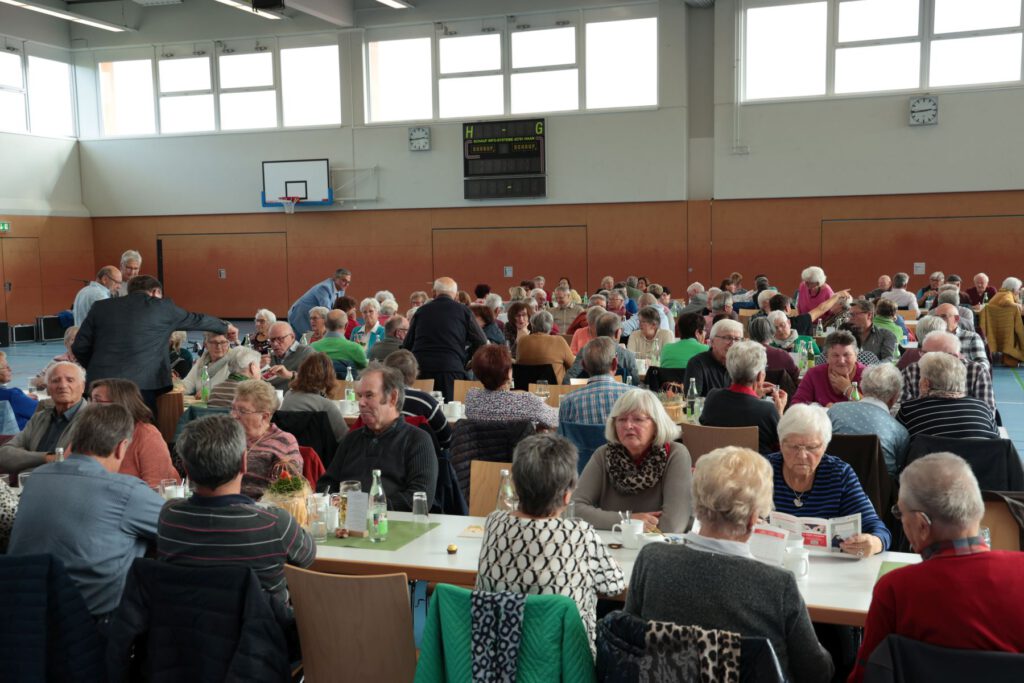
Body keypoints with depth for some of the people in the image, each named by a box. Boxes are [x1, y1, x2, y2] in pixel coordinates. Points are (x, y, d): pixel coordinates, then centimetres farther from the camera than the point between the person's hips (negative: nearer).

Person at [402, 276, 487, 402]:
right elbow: (481, 342, 5)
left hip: (420, 368, 2)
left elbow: (406, 345, 15)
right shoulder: (463, 311, 7)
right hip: (451, 368, -2)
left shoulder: (421, 311, 13)